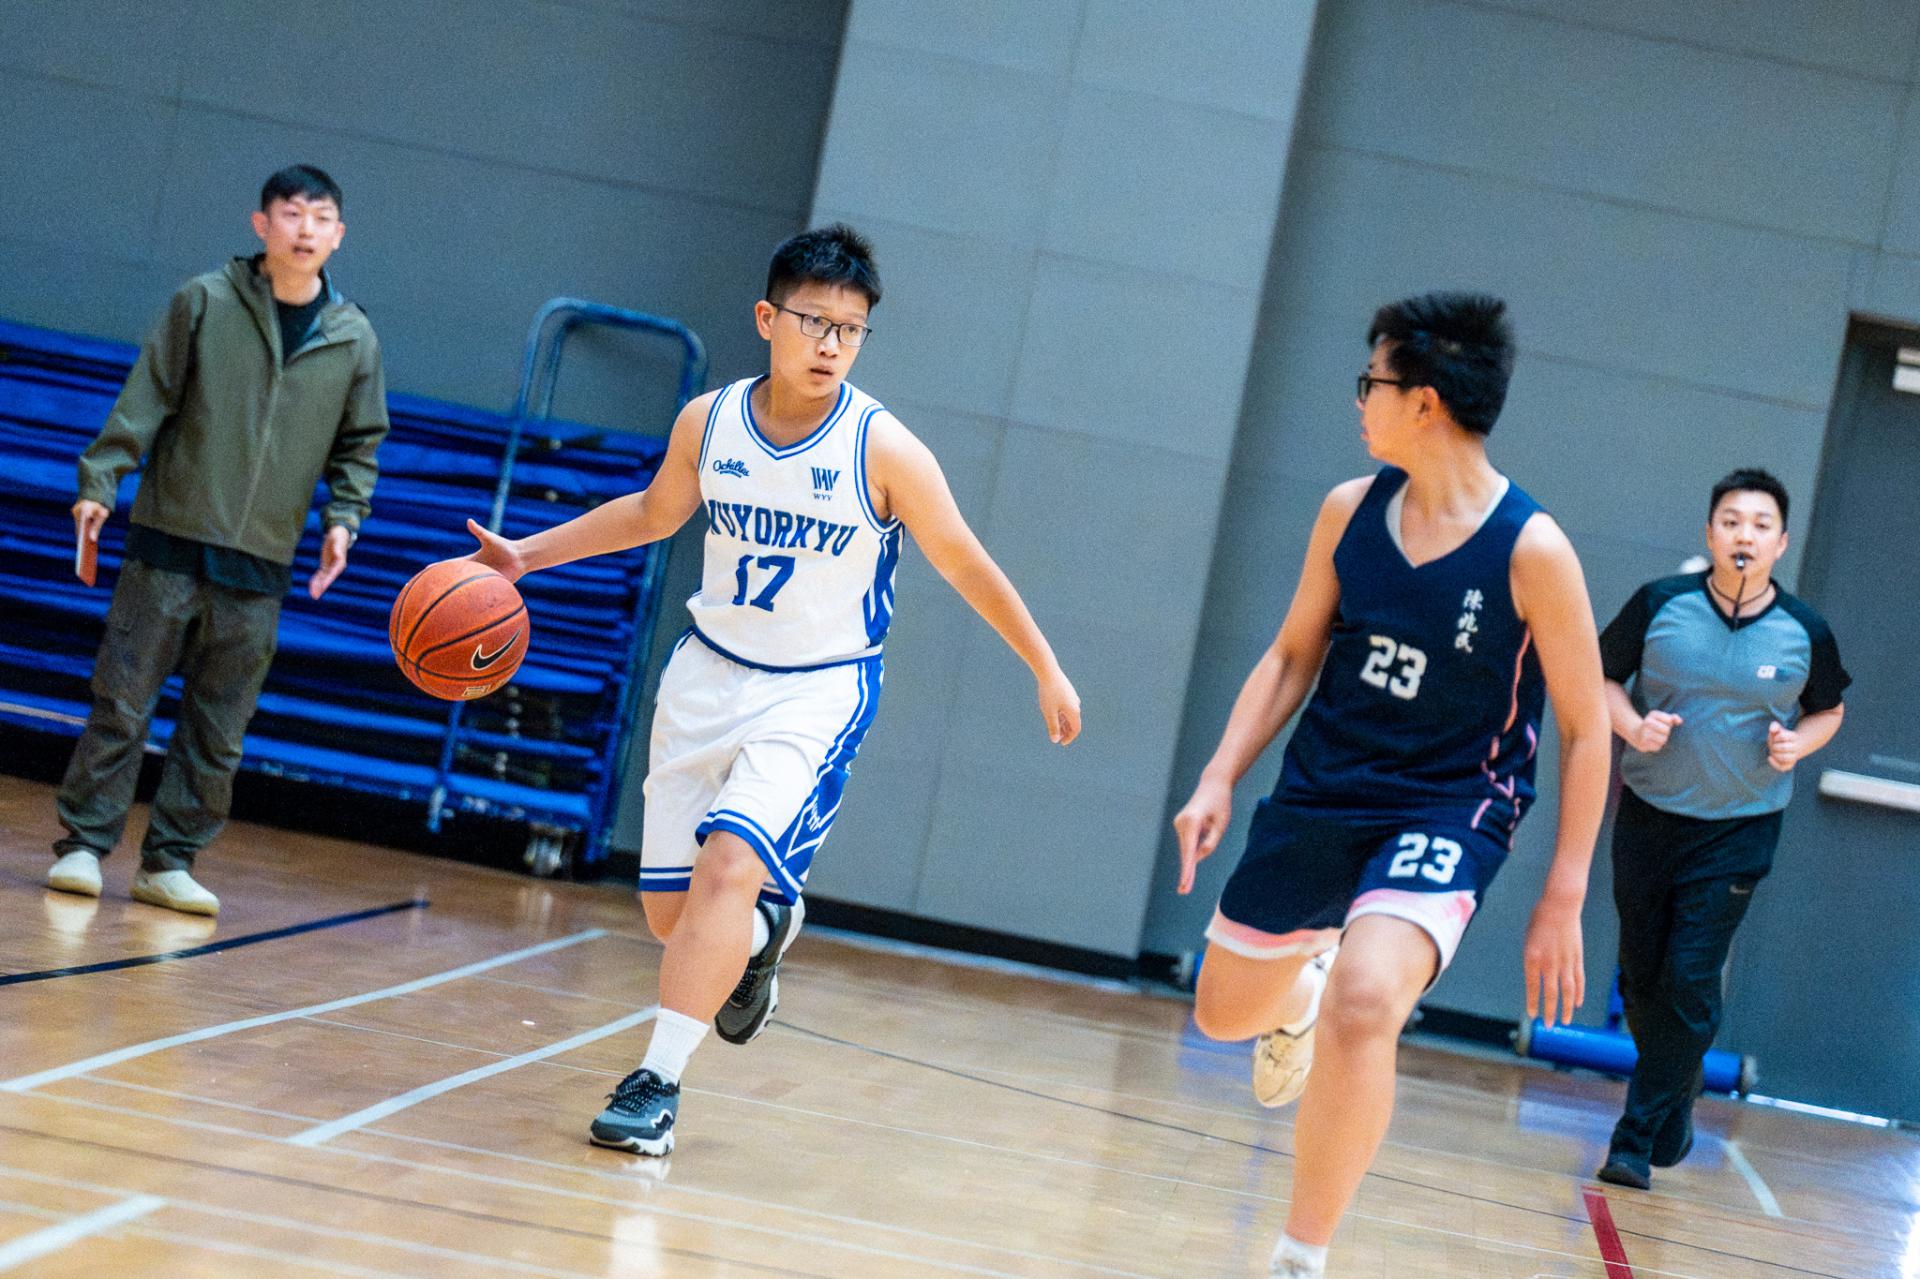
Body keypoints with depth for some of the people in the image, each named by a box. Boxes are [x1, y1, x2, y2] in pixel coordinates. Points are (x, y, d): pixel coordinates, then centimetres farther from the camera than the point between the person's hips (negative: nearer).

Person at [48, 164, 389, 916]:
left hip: (260, 570, 3)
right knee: (122, 704, -2)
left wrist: (342, 519, 2)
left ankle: (169, 863, 13)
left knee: (218, 733, 4)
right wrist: (100, 481, -9)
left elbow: (359, 444, 15)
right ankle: (83, 845, 8)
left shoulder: (355, 339, 5)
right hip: (170, 543, -2)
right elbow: (145, 401, -1)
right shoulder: (205, 302, -2)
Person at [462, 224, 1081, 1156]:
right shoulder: (708, 422, -5)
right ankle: (762, 935, 42)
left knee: (729, 864, -24)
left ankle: (657, 1082, -18)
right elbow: (653, 513, 16)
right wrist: (529, 554, 14)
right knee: (668, 908, 7)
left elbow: (965, 565, -5)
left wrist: (1046, 671, -1)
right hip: (707, 672, 4)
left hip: (817, 693, -4)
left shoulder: (884, 450, -16)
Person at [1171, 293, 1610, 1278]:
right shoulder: (1349, 512, -2)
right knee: (1226, 1010, 17)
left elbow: (1585, 729, -9)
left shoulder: (1532, 550, -16)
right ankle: (1299, 990, 56)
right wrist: (1220, 779, 1)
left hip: (1447, 816, -6)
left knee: (1363, 1003, -31)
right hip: (1319, 793, 6)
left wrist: (1563, 899, -11)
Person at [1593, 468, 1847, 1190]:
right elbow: (1604, 677, 6)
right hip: (1647, 815, 2)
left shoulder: (1804, 633, -5)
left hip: (1739, 832, -2)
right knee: (1641, 979, 10)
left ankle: (1638, 1137, -2)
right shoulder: (1660, 604, -6)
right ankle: (1675, 1097, 36)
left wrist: (1799, 743, -9)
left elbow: (1828, 710, 12)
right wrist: (1632, 724, -13)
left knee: (1689, 984, -9)